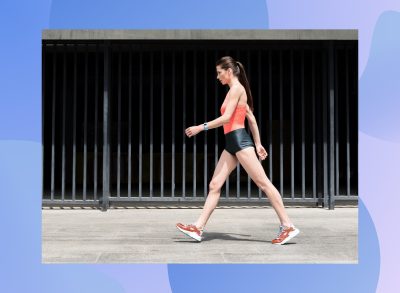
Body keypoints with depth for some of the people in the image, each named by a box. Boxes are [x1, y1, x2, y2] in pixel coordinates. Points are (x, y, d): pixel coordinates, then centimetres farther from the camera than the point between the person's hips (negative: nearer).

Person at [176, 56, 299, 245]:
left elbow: (226, 117, -17)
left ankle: (287, 226, -3)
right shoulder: (236, 90, 21)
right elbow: (251, 118, 22)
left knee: (263, 183, -7)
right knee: (215, 185, 4)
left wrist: (201, 127, -13)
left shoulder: (236, 88, -7)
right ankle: (198, 228, 4)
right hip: (231, 143, 10)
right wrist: (258, 144, 23)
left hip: (239, 140, -10)